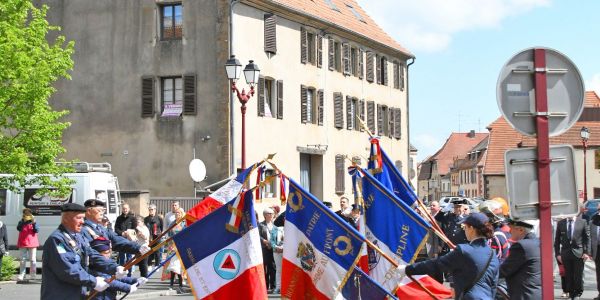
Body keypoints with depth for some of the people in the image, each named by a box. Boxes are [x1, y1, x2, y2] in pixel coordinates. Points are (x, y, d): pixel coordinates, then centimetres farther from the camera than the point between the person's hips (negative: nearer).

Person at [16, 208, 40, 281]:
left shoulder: (34, 222, 5)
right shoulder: (21, 222, 7)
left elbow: (37, 230, -8)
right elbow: (18, 228, -13)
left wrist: (34, 223, -20)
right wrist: (23, 221, -23)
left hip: (32, 243, -1)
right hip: (22, 243, 1)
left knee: (32, 259, 2)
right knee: (23, 260, 1)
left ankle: (32, 275, 8)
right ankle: (21, 275, 1)